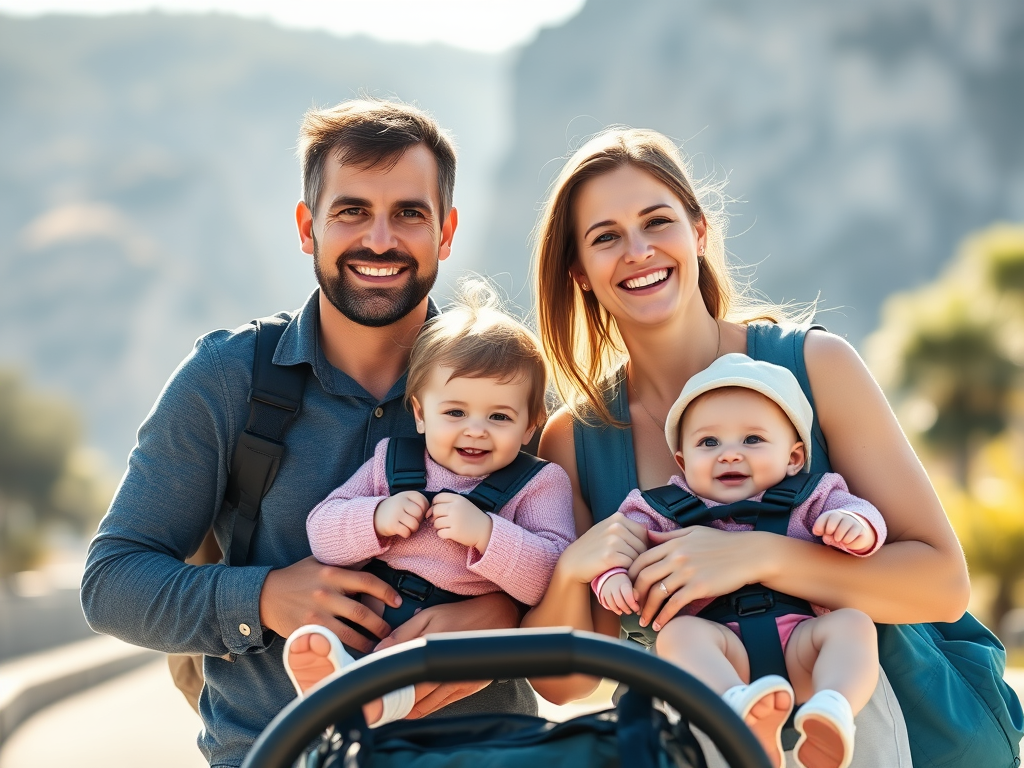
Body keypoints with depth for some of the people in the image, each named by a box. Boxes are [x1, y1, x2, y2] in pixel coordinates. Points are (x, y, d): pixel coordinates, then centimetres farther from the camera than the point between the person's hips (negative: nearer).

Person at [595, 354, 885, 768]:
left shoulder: (808, 499, 15)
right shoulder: (667, 509, 16)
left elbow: (865, 520, 4)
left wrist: (855, 525, -21)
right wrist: (612, 575, -12)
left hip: (799, 641, 1)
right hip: (722, 646, -1)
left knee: (853, 623, -25)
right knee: (678, 632, -30)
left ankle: (833, 711, -53)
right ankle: (744, 715, -56)